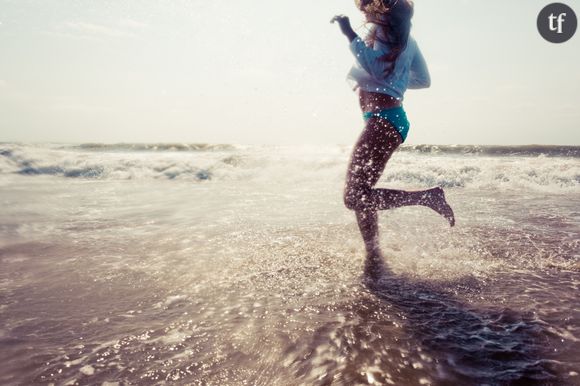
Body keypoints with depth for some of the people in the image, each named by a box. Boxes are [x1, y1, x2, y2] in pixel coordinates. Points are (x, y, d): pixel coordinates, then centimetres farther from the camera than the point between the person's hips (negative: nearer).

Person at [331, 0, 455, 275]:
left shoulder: (384, 28, -4)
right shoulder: (403, 35, 23)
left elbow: (378, 68, -21)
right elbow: (424, 80, 28)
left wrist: (350, 34, -15)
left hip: (383, 120, -10)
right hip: (392, 118, 10)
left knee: (355, 197, -16)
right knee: (359, 194, 11)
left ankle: (429, 196, -12)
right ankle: (374, 257, 16)